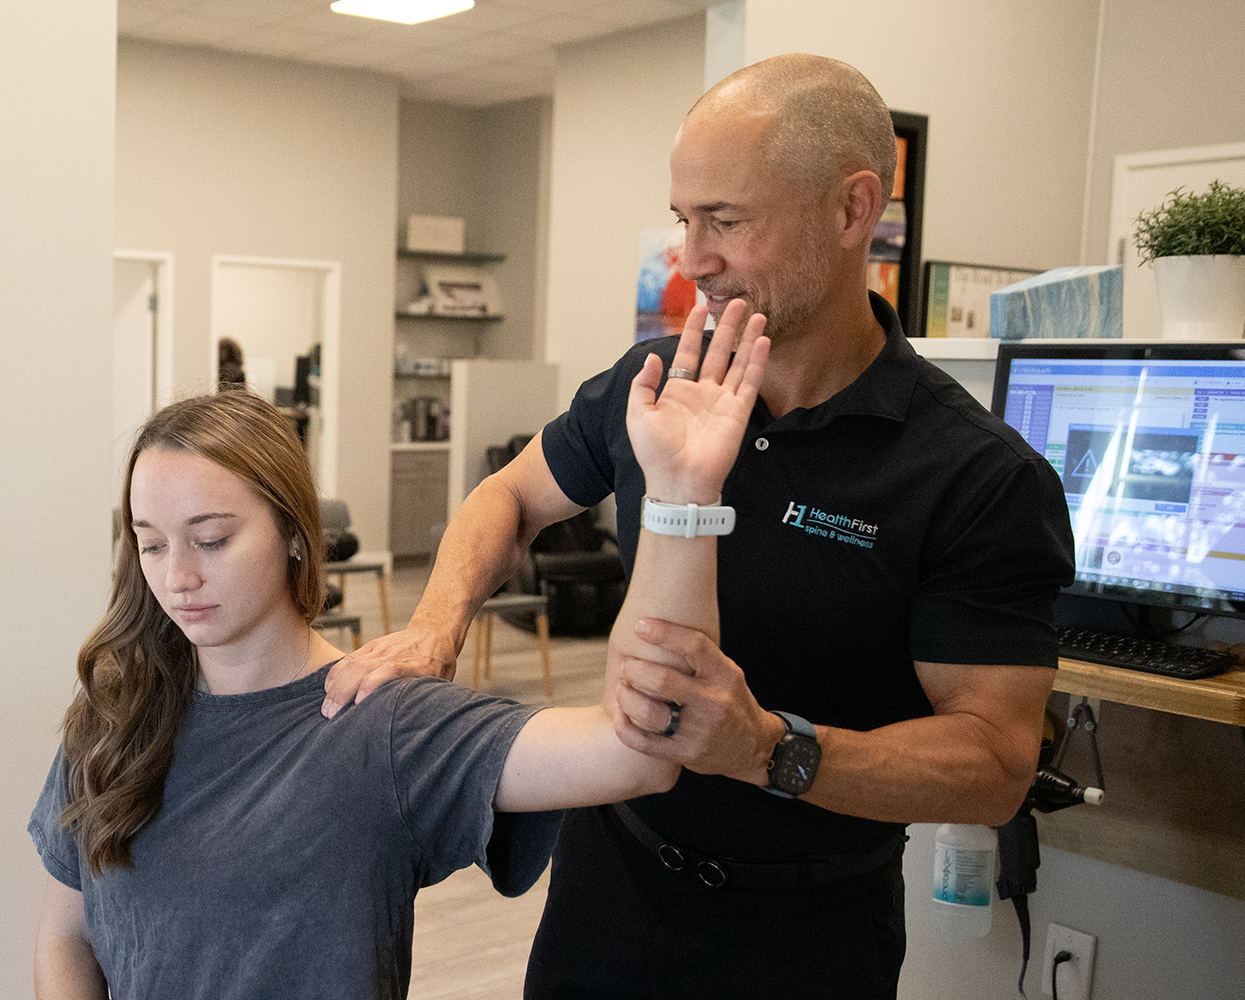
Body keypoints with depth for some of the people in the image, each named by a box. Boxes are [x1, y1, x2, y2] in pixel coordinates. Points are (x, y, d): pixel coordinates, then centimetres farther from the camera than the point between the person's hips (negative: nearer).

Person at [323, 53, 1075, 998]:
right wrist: (437, 625, -9)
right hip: (609, 875, 4)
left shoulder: (986, 479, -20)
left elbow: (996, 761, -21)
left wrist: (771, 749, -36)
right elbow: (513, 496, 10)